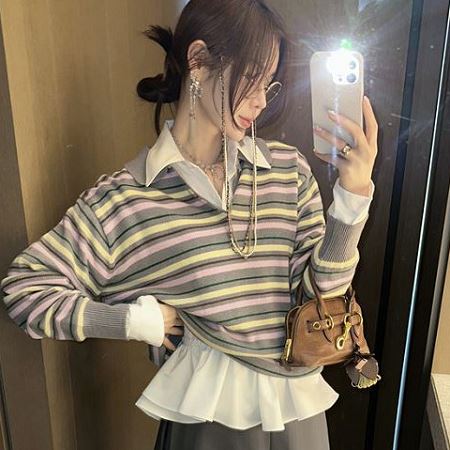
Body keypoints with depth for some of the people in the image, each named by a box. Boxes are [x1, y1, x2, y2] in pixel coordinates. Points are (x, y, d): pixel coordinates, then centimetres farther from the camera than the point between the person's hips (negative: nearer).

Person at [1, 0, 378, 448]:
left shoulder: (288, 169, -5)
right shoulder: (123, 197, -15)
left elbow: (320, 289, -7)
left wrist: (354, 194, -19)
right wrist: (138, 319, -16)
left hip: (297, 403, 4)